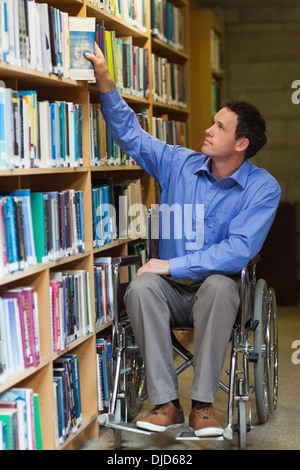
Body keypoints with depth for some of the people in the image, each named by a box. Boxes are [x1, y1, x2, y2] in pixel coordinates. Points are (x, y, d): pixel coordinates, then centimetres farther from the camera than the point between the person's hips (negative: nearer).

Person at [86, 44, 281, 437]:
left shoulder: (262, 188, -7)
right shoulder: (180, 164, 5)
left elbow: (239, 250, -18)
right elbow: (130, 134, 10)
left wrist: (173, 265, -20)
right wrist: (105, 80, -2)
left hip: (217, 289, -3)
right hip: (172, 289, 3)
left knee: (218, 285, -38)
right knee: (141, 288, -31)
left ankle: (203, 405, -30)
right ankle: (166, 404, -28)